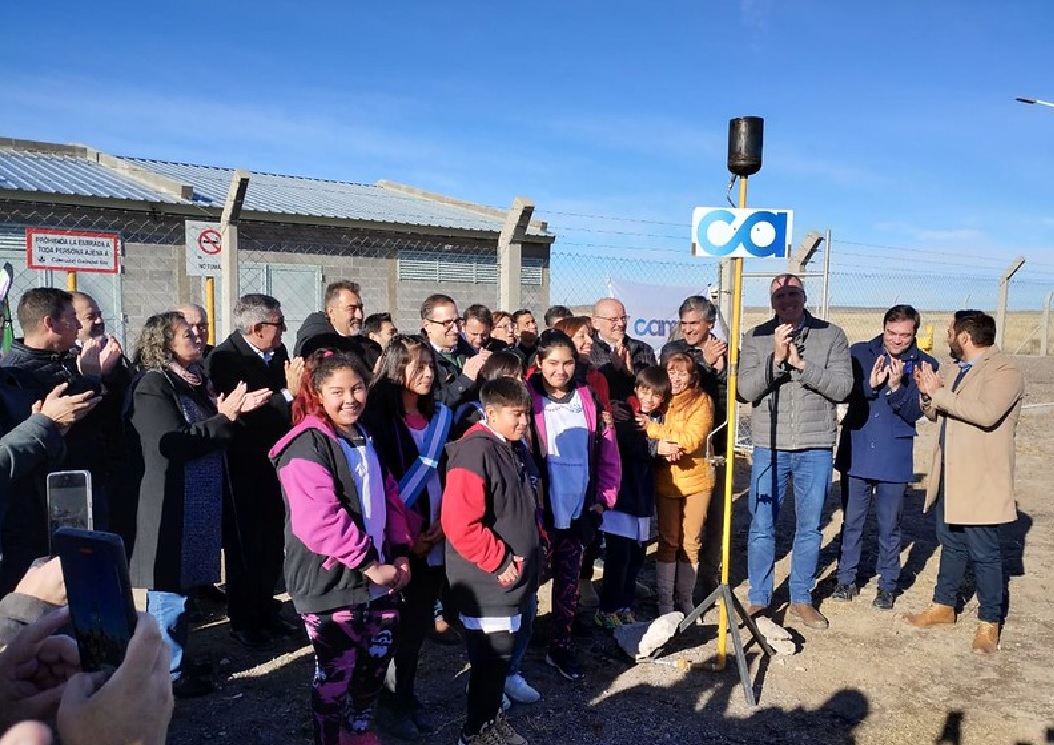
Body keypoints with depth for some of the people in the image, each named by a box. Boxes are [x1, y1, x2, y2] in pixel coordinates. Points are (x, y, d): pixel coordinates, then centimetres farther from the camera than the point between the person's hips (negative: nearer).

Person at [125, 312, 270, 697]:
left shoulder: (193, 381, 11)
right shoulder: (153, 386, -14)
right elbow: (174, 444, -22)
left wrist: (235, 411, -2)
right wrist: (224, 418, -21)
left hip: (197, 502, 9)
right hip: (171, 506, -9)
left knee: (180, 584, 18)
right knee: (170, 587, 2)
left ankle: (177, 659, 31)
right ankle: (169, 673, 15)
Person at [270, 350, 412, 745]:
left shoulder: (366, 439, 10)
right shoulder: (306, 447, -18)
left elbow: (390, 498, 13)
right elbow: (318, 521, -27)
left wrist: (401, 554, 1)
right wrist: (369, 564, -21)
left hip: (379, 576, 8)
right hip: (331, 583, -8)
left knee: (376, 661, 22)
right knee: (335, 676, 7)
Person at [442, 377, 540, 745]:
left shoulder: (508, 450, 10)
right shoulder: (475, 452, -21)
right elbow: (459, 523, -28)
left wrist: (529, 547, 11)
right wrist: (498, 562, -20)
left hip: (512, 578, 9)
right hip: (488, 582, -9)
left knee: (500, 654, 20)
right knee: (492, 657, 3)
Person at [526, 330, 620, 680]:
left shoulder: (588, 401, 2)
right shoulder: (527, 402, -11)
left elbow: (608, 451, 6)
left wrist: (604, 497, 3)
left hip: (579, 509, 4)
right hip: (539, 510, -4)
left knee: (569, 578, 14)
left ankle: (560, 645, 28)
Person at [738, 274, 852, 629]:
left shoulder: (831, 336, 1)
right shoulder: (757, 338, 1)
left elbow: (843, 386, -9)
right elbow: (746, 389, -8)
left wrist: (801, 363, -17)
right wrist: (776, 358, -19)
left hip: (816, 447, 1)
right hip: (769, 445, 0)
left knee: (809, 528, 11)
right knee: (762, 527, 6)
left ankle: (802, 599, 27)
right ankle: (758, 599, 21)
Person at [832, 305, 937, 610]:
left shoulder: (924, 364, -2)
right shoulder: (859, 353, -1)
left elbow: (915, 412, -9)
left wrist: (896, 387, -24)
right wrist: (870, 384, -20)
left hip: (895, 458, -1)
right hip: (856, 454, 1)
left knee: (889, 526, 9)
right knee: (851, 521, 11)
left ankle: (887, 585, 24)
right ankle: (846, 579, 23)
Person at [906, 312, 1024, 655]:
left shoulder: (1005, 371, -14)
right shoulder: (960, 369, 13)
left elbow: (987, 413, -30)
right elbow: (935, 414, 16)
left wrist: (939, 393, -22)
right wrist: (928, 394, -5)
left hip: (980, 481, -8)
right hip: (949, 476, 8)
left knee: (984, 553, 2)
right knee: (951, 544, 19)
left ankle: (989, 623, 16)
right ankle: (943, 606, 32)